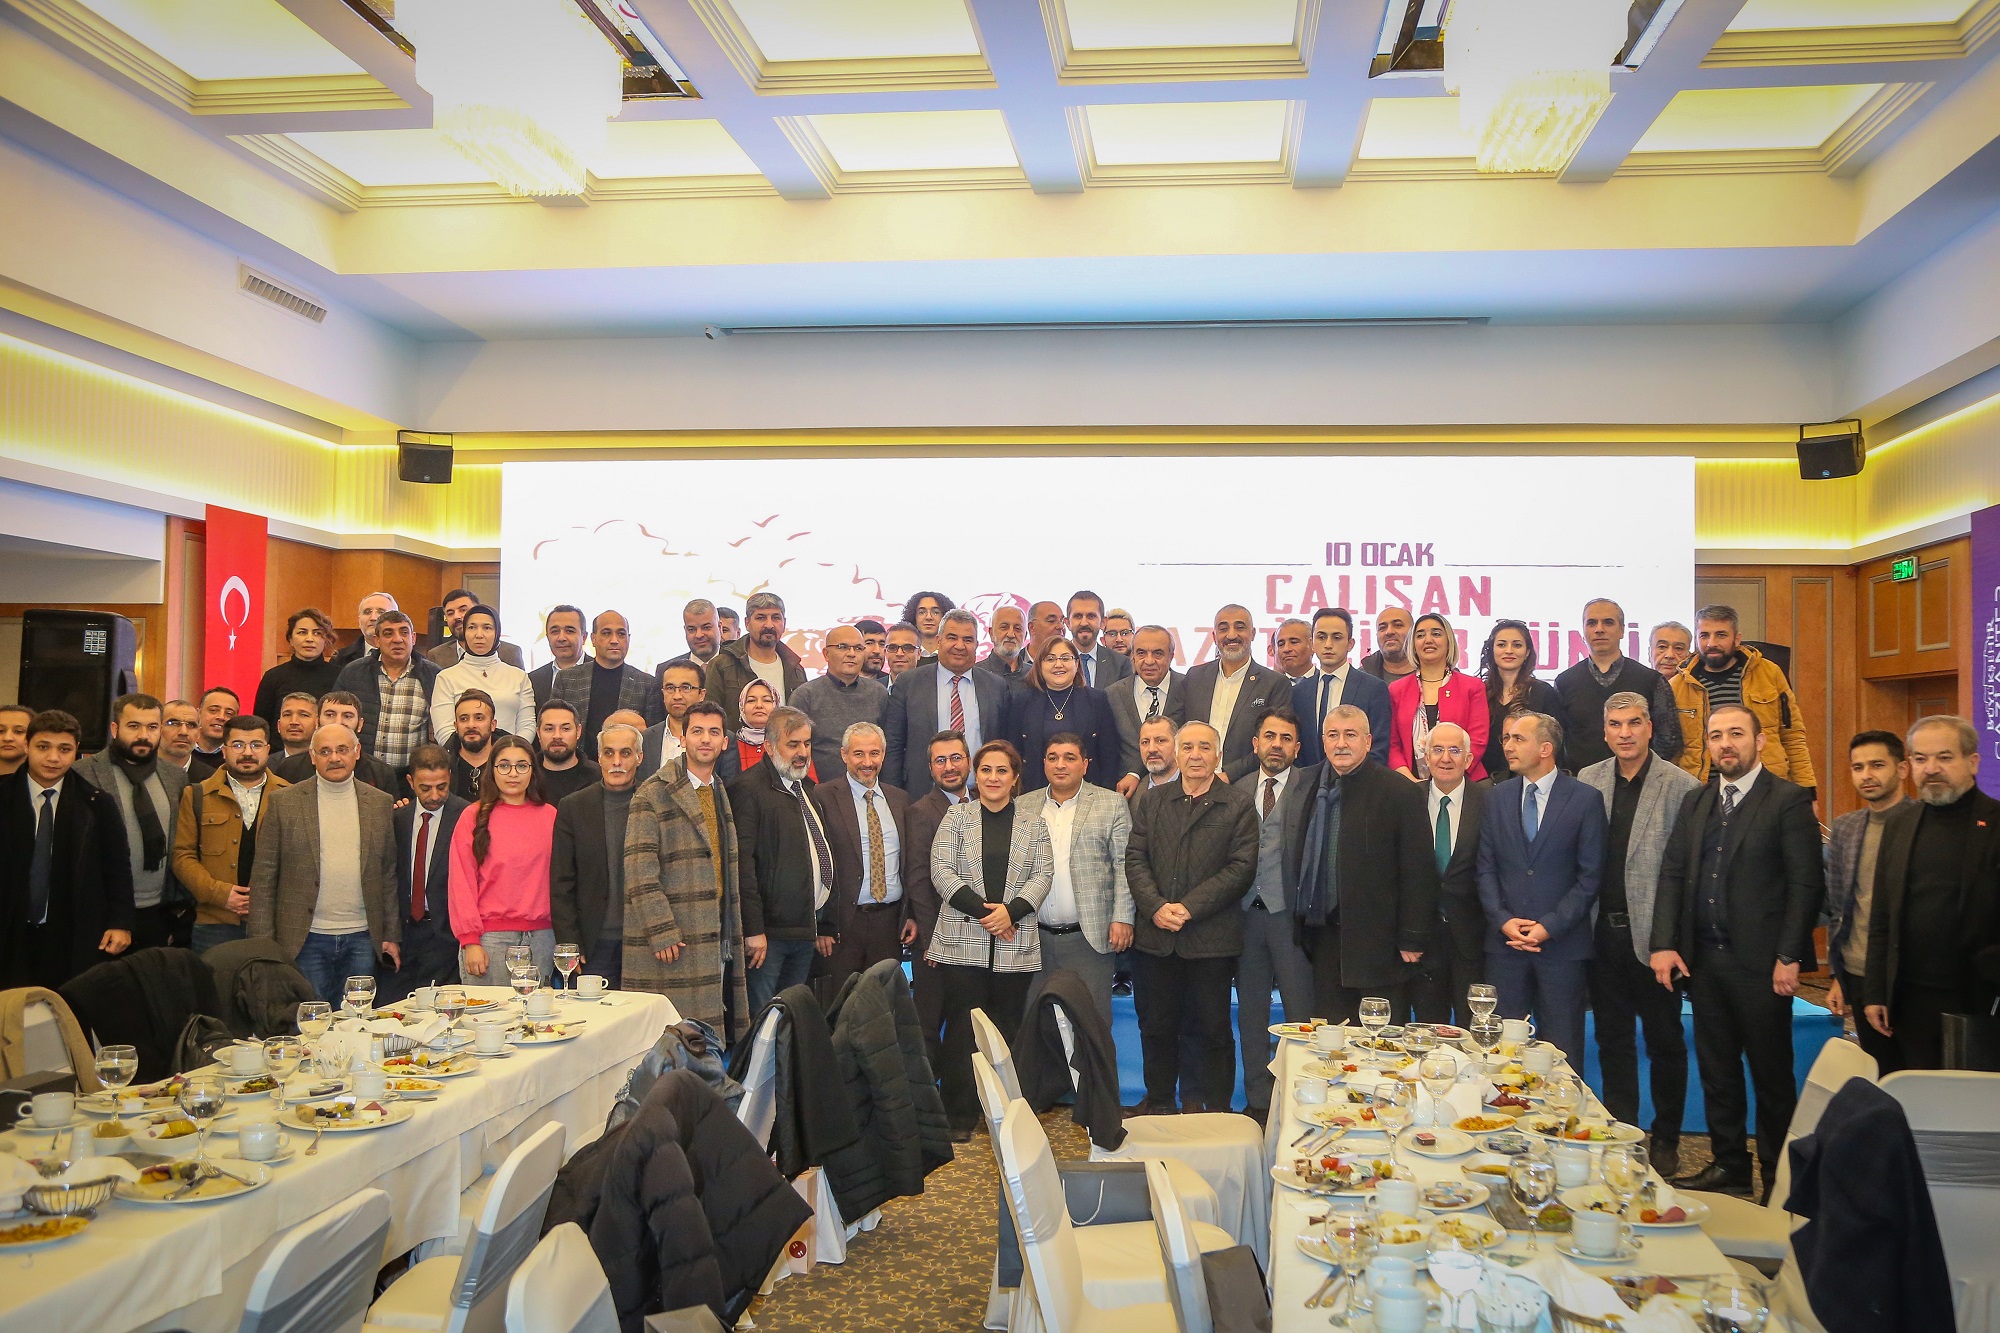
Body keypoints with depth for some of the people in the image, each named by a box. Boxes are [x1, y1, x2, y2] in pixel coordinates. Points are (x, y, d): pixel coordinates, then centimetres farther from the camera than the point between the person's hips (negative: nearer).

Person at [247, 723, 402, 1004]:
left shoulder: (380, 803, 8)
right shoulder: (282, 802, 1)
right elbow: (263, 877, 1)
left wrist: (392, 936, 6)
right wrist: (263, 943, -5)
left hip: (361, 939, 2)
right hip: (306, 939, -2)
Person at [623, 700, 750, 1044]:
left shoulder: (721, 794, 19)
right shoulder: (653, 794, -4)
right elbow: (639, 869, -12)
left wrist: (733, 932, 17)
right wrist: (662, 931, -17)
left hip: (718, 937, 7)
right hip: (674, 939, -7)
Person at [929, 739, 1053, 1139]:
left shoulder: (1033, 825, 10)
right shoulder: (957, 817, 6)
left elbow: (1043, 874, 3)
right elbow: (942, 870, -2)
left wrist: (1011, 911, -14)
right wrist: (983, 911, -11)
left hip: (1015, 947, 1)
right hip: (962, 944, -1)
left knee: (1007, 1029, 4)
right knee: (963, 1030, -1)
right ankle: (960, 1116, 7)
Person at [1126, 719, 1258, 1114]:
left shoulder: (1239, 804, 2)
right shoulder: (1152, 801, 12)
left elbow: (1242, 867, -7)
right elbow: (1135, 859, 6)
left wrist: (1190, 907, -14)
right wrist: (1156, 907, -10)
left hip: (1211, 938, -3)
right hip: (1154, 936, 3)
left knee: (1211, 1030, 4)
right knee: (1156, 1028, 11)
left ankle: (1213, 1110, 17)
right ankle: (1158, 1103, 26)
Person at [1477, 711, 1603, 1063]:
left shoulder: (1585, 800, -2)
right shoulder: (1496, 798, 8)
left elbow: (1590, 875, -5)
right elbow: (1486, 868, 7)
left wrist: (1551, 926, -12)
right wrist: (1502, 920, -7)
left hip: (1562, 942, -3)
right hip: (1505, 942, 3)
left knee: (1561, 1051, 5)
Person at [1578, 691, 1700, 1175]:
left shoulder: (1681, 787, -7)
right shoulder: (1588, 781, 5)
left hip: (1652, 933, -4)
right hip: (1602, 932, 4)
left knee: (1665, 1040, 9)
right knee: (1612, 1039, 13)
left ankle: (1666, 1139, 23)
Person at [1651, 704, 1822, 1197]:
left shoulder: (1789, 800, -6)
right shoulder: (1695, 802, 12)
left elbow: (1806, 883, -10)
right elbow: (1672, 874, 11)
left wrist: (1789, 958, -14)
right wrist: (1664, 944, 2)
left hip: (1759, 961, -6)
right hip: (1703, 958, 6)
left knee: (1772, 1073, 5)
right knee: (1716, 1070, 13)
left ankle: (1778, 1175, 17)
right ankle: (1729, 1166, 24)